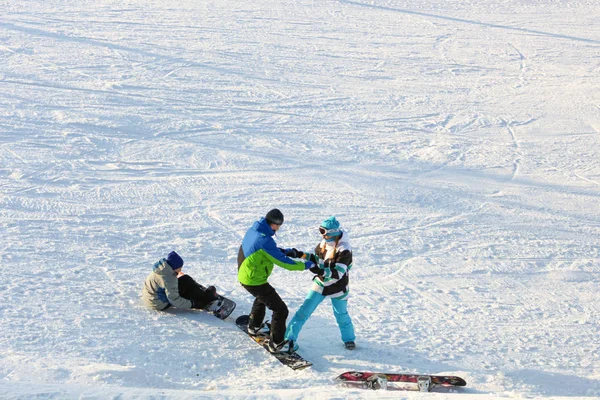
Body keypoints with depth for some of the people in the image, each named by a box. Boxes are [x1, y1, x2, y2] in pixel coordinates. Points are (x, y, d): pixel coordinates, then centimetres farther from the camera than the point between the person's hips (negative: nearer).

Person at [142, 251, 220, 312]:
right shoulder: (168, 279, -30)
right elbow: (174, 299, -29)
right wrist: (191, 304, -22)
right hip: (160, 304, -9)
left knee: (185, 279, 10)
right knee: (186, 282, -11)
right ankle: (207, 301, 1)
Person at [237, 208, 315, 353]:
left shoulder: (253, 230, -1)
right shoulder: (264, 240, -30)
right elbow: (283, 262, -25)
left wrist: (284, 250, 5)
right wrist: (306, 265, -15)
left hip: (244, 275, 10)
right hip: (254, 281, -10)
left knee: (262, 297, 38)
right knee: (281, 310, 0)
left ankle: (254, 326, 55)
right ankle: (275, 344, 7)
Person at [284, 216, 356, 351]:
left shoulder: (344, 249, -25)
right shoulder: (325, 242, -5)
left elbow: (338, 273, -30)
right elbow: (317, 258, 9)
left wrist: (321, 271, -43)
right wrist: (299, 254, -2)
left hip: (337, 288, -5)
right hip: (321, 284, 5)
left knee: (341, 315, 14)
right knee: (304, 310, -1)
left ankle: (349, 339, 40)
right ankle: (289, 338, 3)